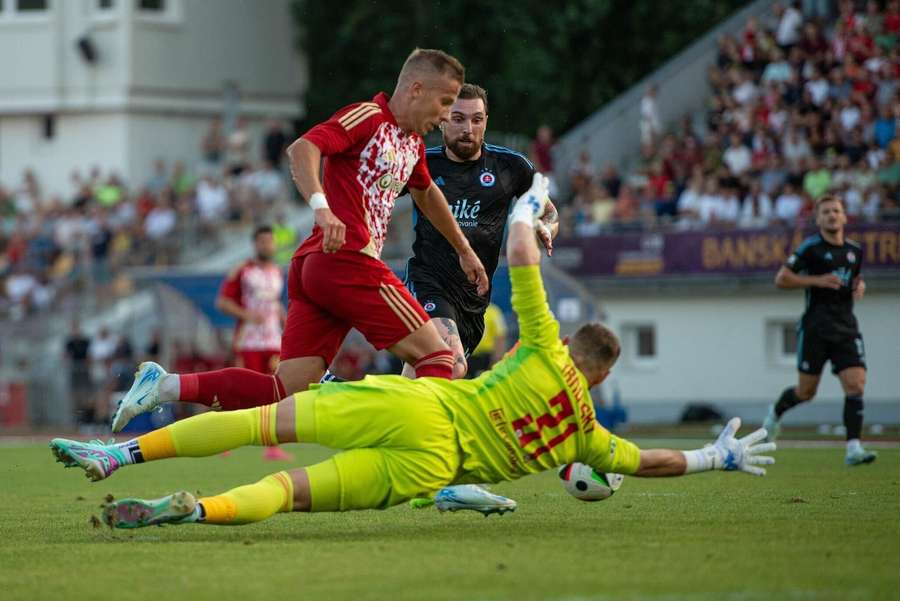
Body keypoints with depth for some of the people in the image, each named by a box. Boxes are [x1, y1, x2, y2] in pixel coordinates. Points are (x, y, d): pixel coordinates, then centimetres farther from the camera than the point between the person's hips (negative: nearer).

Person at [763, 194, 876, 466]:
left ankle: (853, 449, -14)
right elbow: (781, 279, -6)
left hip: (846, 328, 4)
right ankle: (775, 413, 37)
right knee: (806, 392, 5)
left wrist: (859, 285, 5)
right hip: (815, 329, -4)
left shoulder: (854, 250, 11)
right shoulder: (811, 247, -6)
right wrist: (817, 280, -16)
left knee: (856, 386, -12)